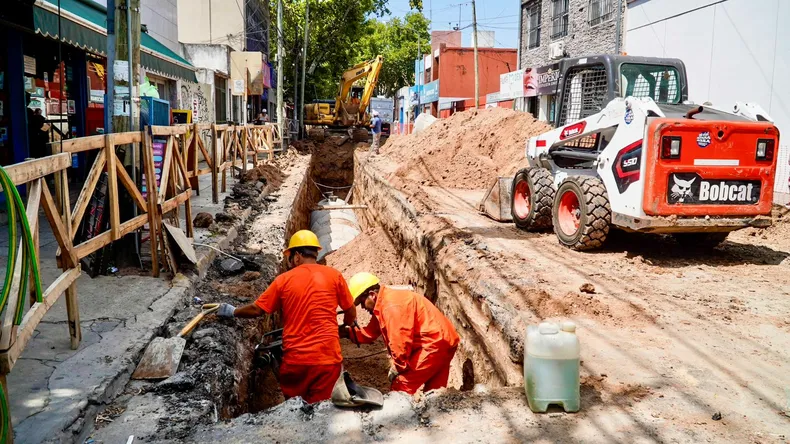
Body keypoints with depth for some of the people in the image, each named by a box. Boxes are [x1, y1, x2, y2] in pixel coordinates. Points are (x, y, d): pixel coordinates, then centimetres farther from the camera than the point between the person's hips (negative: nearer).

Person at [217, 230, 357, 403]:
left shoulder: (284, 279, 2)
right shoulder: (334, 275, 0)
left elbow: (256, 309, 7)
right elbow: (351, 313, 5)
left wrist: (232, 312, 25)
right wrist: (345, 326, 27)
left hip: (295, 358, 1)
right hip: (327, 358, -1)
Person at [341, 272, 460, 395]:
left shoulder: (391, 306, -21)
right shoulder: (382, 305, 14)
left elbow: (401, 340, -25)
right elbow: (370, 333, 17)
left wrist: (396, 367, -12)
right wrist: (347, 332, 5)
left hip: (435, 342, -11)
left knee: (402, 387, -8)